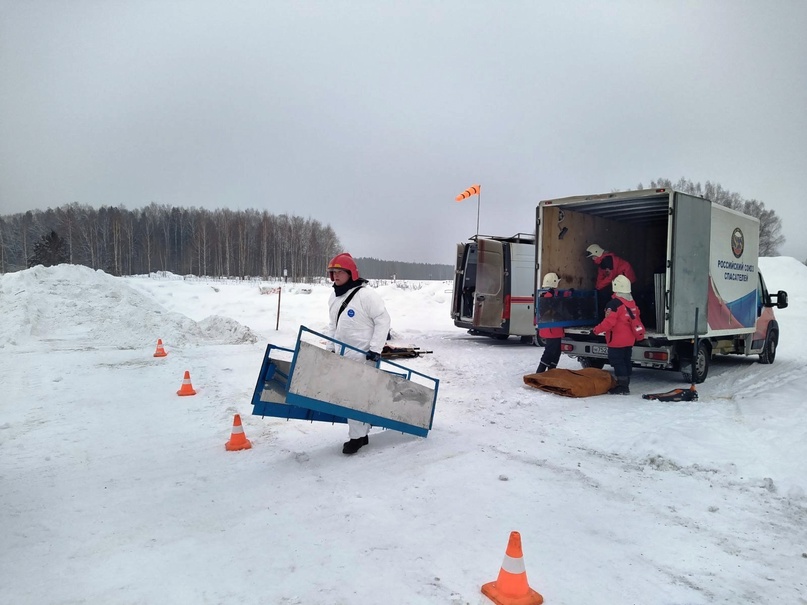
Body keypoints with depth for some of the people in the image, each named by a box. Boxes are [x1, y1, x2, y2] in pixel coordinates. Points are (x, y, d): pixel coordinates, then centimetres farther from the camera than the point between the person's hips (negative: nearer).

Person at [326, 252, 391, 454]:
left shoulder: (366, 294, -15)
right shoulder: (333, 297, 11)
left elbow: (383, 320, -15)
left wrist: (375, 348, -18)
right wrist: (330, 348, 18)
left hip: (363, 355, -8)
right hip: (343, 355, 8)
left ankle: (357, 436, 4)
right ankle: (362, 433, 22)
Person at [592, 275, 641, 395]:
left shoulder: (615, 303, -20)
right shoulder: (632, 303, 8)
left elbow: (609, 322, -23)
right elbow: (635, 319, 17)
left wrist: (596, 330, -14)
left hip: (617, 340, -8)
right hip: (629, 340, 8)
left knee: (617, 362, -3)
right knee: (626, 361, 15)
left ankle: (622, 386, -3)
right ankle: (625, 385, 22)